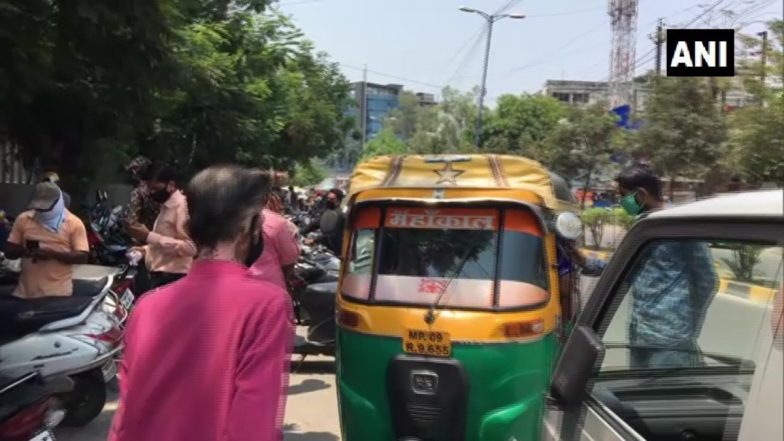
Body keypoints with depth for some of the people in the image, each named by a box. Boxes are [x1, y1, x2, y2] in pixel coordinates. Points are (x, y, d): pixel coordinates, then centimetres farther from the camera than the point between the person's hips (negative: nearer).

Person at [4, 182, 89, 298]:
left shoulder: (74, 223, -2)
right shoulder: (23, 219, 8)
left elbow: (82, 257, -8)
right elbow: (9, 251, 11)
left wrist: (53, 254, -20)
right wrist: (23, 250, -12)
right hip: (26, 290, 3)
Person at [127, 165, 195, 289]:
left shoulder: (183, 206, -13)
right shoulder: (166, 206, 16)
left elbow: (189, 247, -23)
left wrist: (149, 236, -22)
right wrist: (145, 250, 9)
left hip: (171, 278, -10)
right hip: (160, 276, 10)